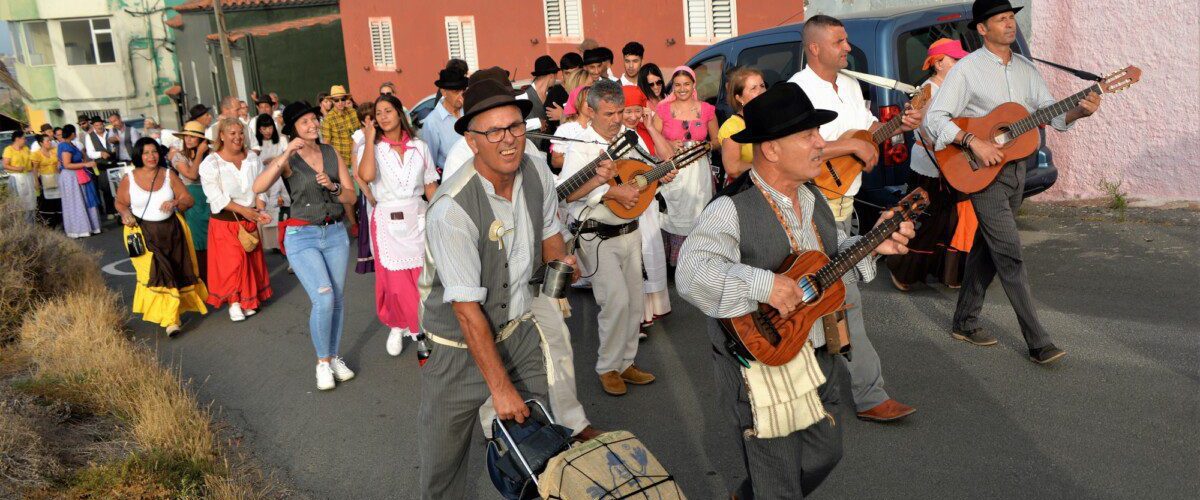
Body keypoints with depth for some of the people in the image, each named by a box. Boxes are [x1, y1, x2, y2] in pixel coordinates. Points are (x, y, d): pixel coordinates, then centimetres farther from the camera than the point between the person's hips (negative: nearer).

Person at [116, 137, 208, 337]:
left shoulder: (169, 175, -1)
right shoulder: (129, 179, -3)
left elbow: (188, 199, -1)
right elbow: (120, 203, 11)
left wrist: (175, 202, -23)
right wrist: (125, 213, -11)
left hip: (171, 230, 2)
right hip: (143, 233, -2)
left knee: (175, 272, 11)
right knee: (156, 273, -13)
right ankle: (169, 319, -12)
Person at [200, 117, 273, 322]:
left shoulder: (252, 158, 5)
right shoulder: (211, 164, -8)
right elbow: (216, 197, -14)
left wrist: (259, 210, -14)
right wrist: (243, 210, -21)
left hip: (249, 220, 4)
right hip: (224, 221, -4)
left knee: (252, 260, 7)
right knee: (232, 261, -8)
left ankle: (248, 300, 22)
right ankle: (233, 301, 7)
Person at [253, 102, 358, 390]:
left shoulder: (332, 153, 6)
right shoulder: (287, 159, -4)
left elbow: (351, 197, 6)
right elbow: (258, 187, -22)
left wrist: (333, 186, -14)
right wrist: (286, 155, -27)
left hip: (336, 233, 4)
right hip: (302, 236, -4)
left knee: (338, 299, 7)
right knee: (323, 298, -16)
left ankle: (334, 357, 25)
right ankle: (322, 362, 3)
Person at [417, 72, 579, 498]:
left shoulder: (537, 176, -8)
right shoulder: (452, 208, -29)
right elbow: (467, 309, -26)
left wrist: (561, 261, -2)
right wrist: (500, 388, -22)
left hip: (518, 330, 5)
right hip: (460, 346, -5)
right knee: (444, 454, 8)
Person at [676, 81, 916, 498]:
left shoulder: (812, 198, 6)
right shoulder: (731, 210, -22)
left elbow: (831, 256, 17)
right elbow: (690, 273, -33)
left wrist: (871, 246, 1)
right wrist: (763, 285, -37)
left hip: (820, 357, 8)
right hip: (761, 365, -8)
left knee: (825, 455, 25)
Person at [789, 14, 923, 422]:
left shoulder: (850, 84, 12)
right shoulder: (798, 91, -17)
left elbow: (868, 128, 21)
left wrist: (900, 125, 2)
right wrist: (853, 146, -23)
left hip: (843, 202, 9)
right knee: (846, 299, -8)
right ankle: (870, 396, -2)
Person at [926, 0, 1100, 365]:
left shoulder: (1025, 69, 12)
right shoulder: (967, 69, -8)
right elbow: (935, 118, -14)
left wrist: (1080, 110, -13)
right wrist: (974, 142, -25)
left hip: (1015, 169, 7)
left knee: (987, 250, 13)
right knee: (1010, 253, -9)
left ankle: (965, 322, 25)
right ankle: (1038, 342, -5)